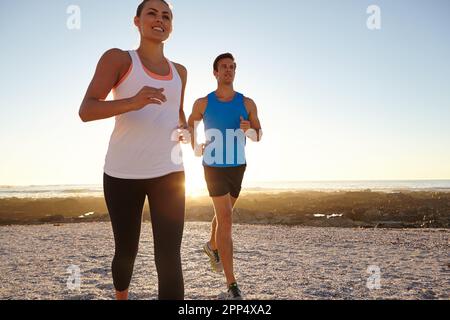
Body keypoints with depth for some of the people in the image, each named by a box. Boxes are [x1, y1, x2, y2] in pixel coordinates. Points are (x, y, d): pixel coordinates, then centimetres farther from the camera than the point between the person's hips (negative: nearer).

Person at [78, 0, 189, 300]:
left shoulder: (180, 72, 14)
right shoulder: (118, 58, 0)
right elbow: (86, 110, -12)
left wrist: (187, 131, 7)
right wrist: (132, 102, -29)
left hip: (168, 173, 3)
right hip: (123, 173, -2)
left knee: (169, 258, -8)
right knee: (126, 251, 13)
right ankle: (121, 297, 44)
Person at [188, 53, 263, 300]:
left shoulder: (247, 103, -3)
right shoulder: (203, 103, -5)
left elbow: (259, 135, 4)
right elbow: (190, 125, 15)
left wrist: (249, 130, -20)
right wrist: (195, 147, -4)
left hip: (238, 167, 3)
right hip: (214, 167, -3)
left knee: (224, 214, 22)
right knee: (226, 220, -14)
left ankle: (212, 246, 54)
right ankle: (231, 283, -10)